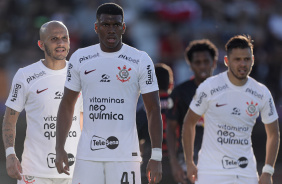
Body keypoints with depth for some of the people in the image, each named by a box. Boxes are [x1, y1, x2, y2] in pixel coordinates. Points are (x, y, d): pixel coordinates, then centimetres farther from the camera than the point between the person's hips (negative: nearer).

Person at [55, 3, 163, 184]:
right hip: (88, 155, 2)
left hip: (125, 155, -2)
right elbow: (67, 106, 13)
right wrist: (60, 148, 4)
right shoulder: (80, 58, 7)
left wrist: (156, 157, -6)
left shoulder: (141, 60, 0)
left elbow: (153, 110, 1)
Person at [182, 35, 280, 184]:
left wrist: (267, 172, 3)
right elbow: (189, 123, 4)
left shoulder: (262, 93, 1)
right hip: (211, 171, -2)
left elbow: (273, 134, 11)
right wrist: (189, 163, 0)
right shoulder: (209, 87, -6)